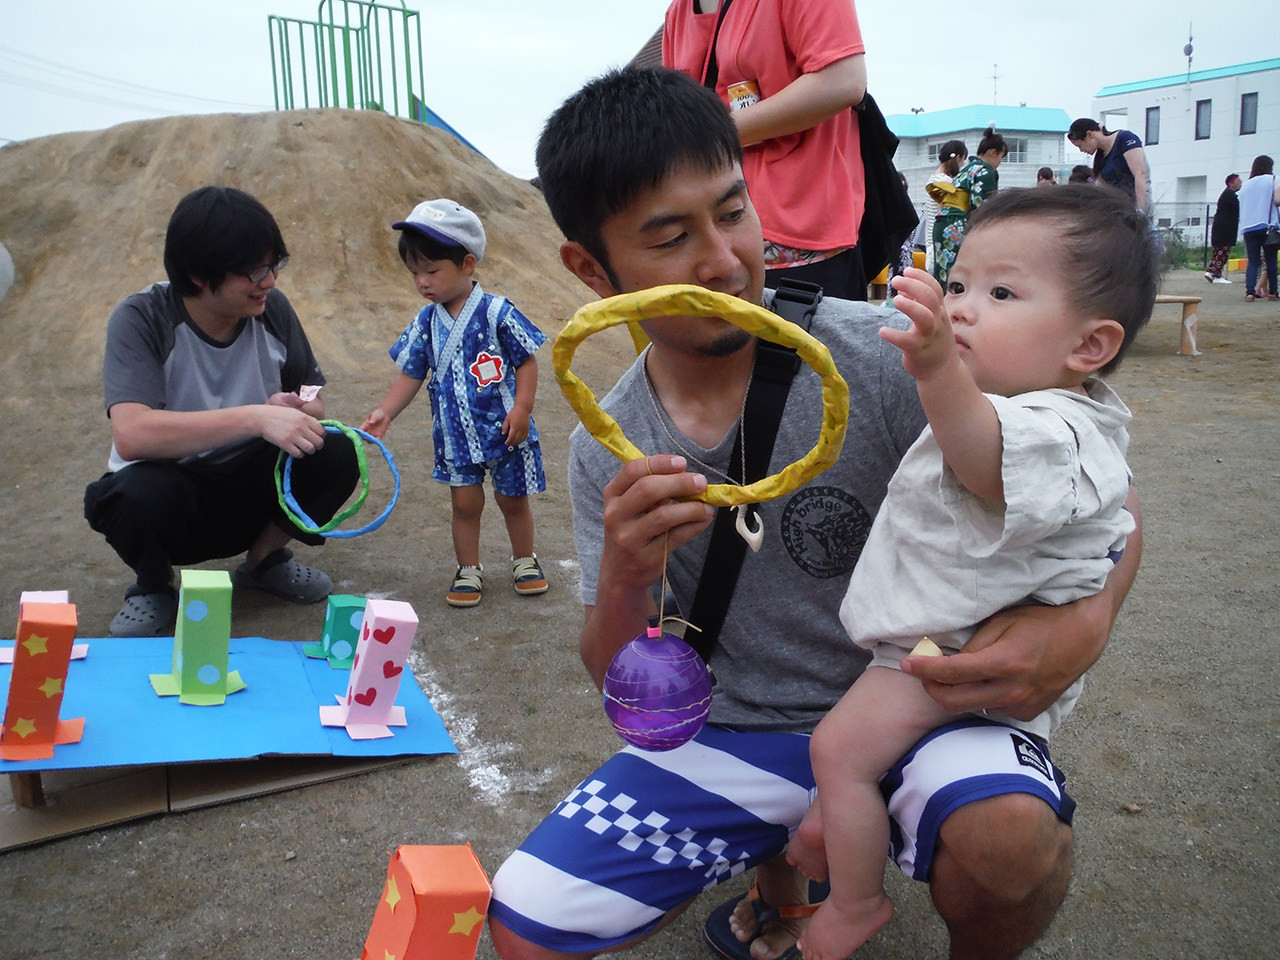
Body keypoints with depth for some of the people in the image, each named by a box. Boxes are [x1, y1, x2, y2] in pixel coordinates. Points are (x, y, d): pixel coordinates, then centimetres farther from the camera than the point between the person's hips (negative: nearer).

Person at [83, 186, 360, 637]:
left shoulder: (272, 309, -8)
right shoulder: (140, 320, -20)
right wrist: (256, 417, -42)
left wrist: (297, 412, -25)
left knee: (335, 456, -22)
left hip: (249, 487, 4)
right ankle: (153, 586, -1)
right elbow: (131, 434, -35)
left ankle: (264, 558, 7)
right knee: (138, 494, -37)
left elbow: (314, 406, 0)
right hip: (172, 491, -4)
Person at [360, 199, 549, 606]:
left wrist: (521, 408, -17)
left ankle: (524, 560, 33)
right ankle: (468, 569, 25)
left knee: (513, 499, 12)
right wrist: (384, 412, -9)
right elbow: (410, 374, 3)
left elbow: (527, 361, -9)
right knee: (464, 504, 8)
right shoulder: (426, 322, -1)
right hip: (456, 435, 3)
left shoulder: (497, 312, -13)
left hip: (505, 430, -3)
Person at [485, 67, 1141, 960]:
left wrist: (1085, 619, -31)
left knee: (1011, 839, -35)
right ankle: (780, 868, 20)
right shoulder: (605, 454, -4)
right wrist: (626, 581, -24)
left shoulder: (884, 357, -17)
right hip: (732, 731, 4)